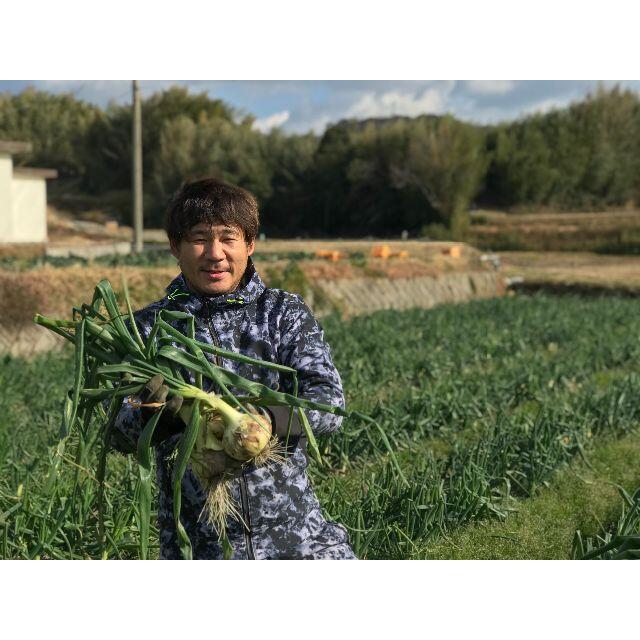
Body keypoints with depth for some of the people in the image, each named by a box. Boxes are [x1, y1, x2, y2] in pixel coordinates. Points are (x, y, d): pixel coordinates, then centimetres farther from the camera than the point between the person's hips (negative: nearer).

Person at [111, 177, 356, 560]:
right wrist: (154, 413, -28)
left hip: (293, 526, 1)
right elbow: (122, 434, -5)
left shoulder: (285, 312, 4)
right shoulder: (147, 327, 4)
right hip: (196, 539, 0)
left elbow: (328, 404, -8)